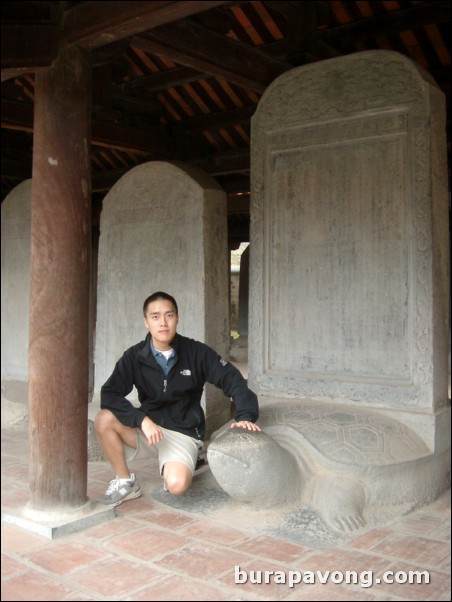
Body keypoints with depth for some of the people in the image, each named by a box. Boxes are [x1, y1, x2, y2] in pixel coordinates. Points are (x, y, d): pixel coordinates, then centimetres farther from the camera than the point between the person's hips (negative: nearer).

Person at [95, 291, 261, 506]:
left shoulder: (197, 352, -10)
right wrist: (141, 419, -29)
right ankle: (125, 482, -2)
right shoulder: (134, 357, -7)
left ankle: (179, 464, 10)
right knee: (104, 420, -25)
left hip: (183, 433, -2)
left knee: (177, 484, -29)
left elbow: (232, 379, -8)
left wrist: (245, 415, -24)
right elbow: (109, 394, -15)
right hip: (148, 427, 2)